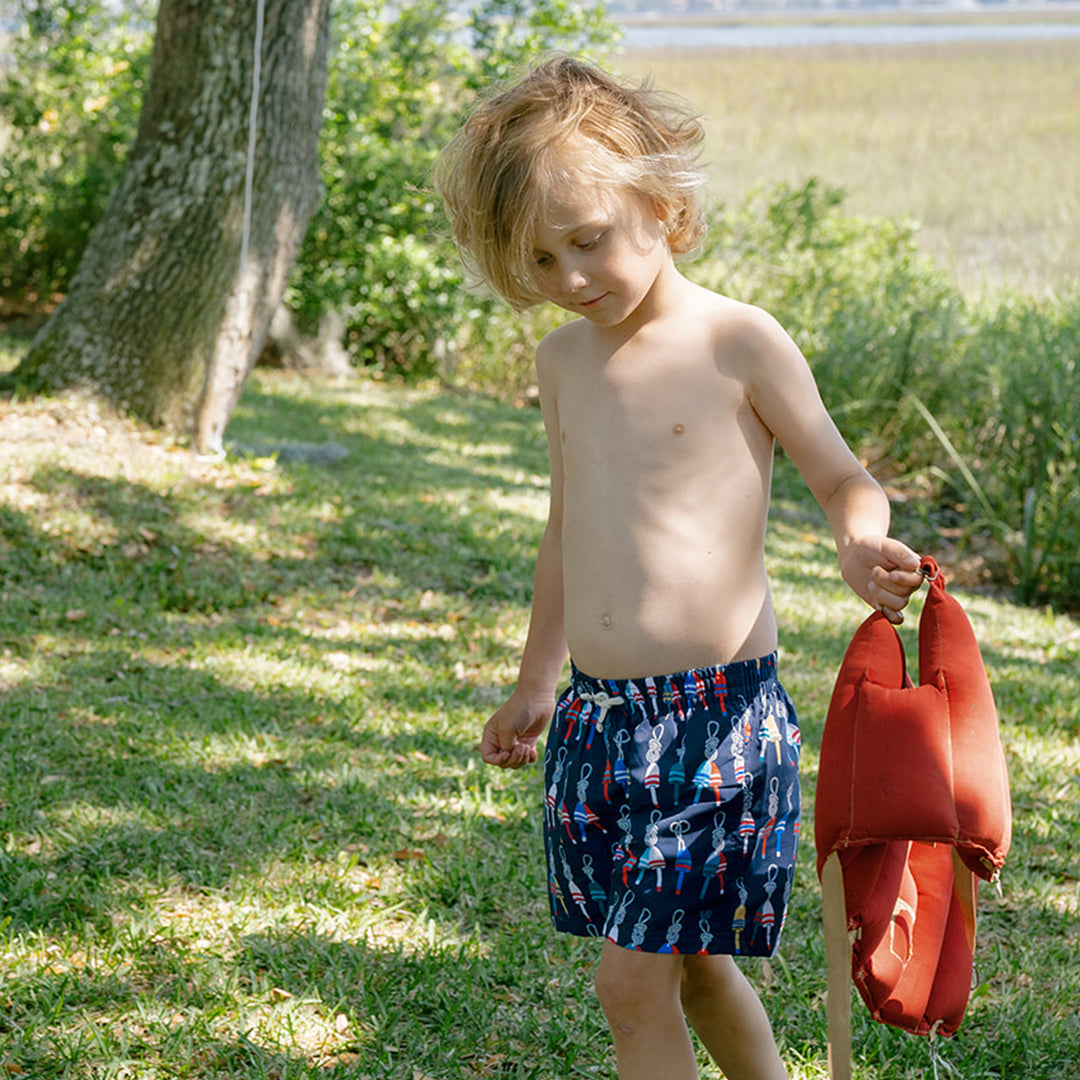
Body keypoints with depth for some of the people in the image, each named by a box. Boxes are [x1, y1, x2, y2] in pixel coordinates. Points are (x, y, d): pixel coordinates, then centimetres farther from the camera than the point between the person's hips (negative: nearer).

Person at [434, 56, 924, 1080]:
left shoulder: (738, 342, -9)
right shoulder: (563, 359, 10)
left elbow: (842, 477, -2)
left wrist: (861, 543, -26)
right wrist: (534, 683, 29)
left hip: (717, 714, -6)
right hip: (597, 717, 6)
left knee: (634, 982, -6)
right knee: (691, 963, 16)